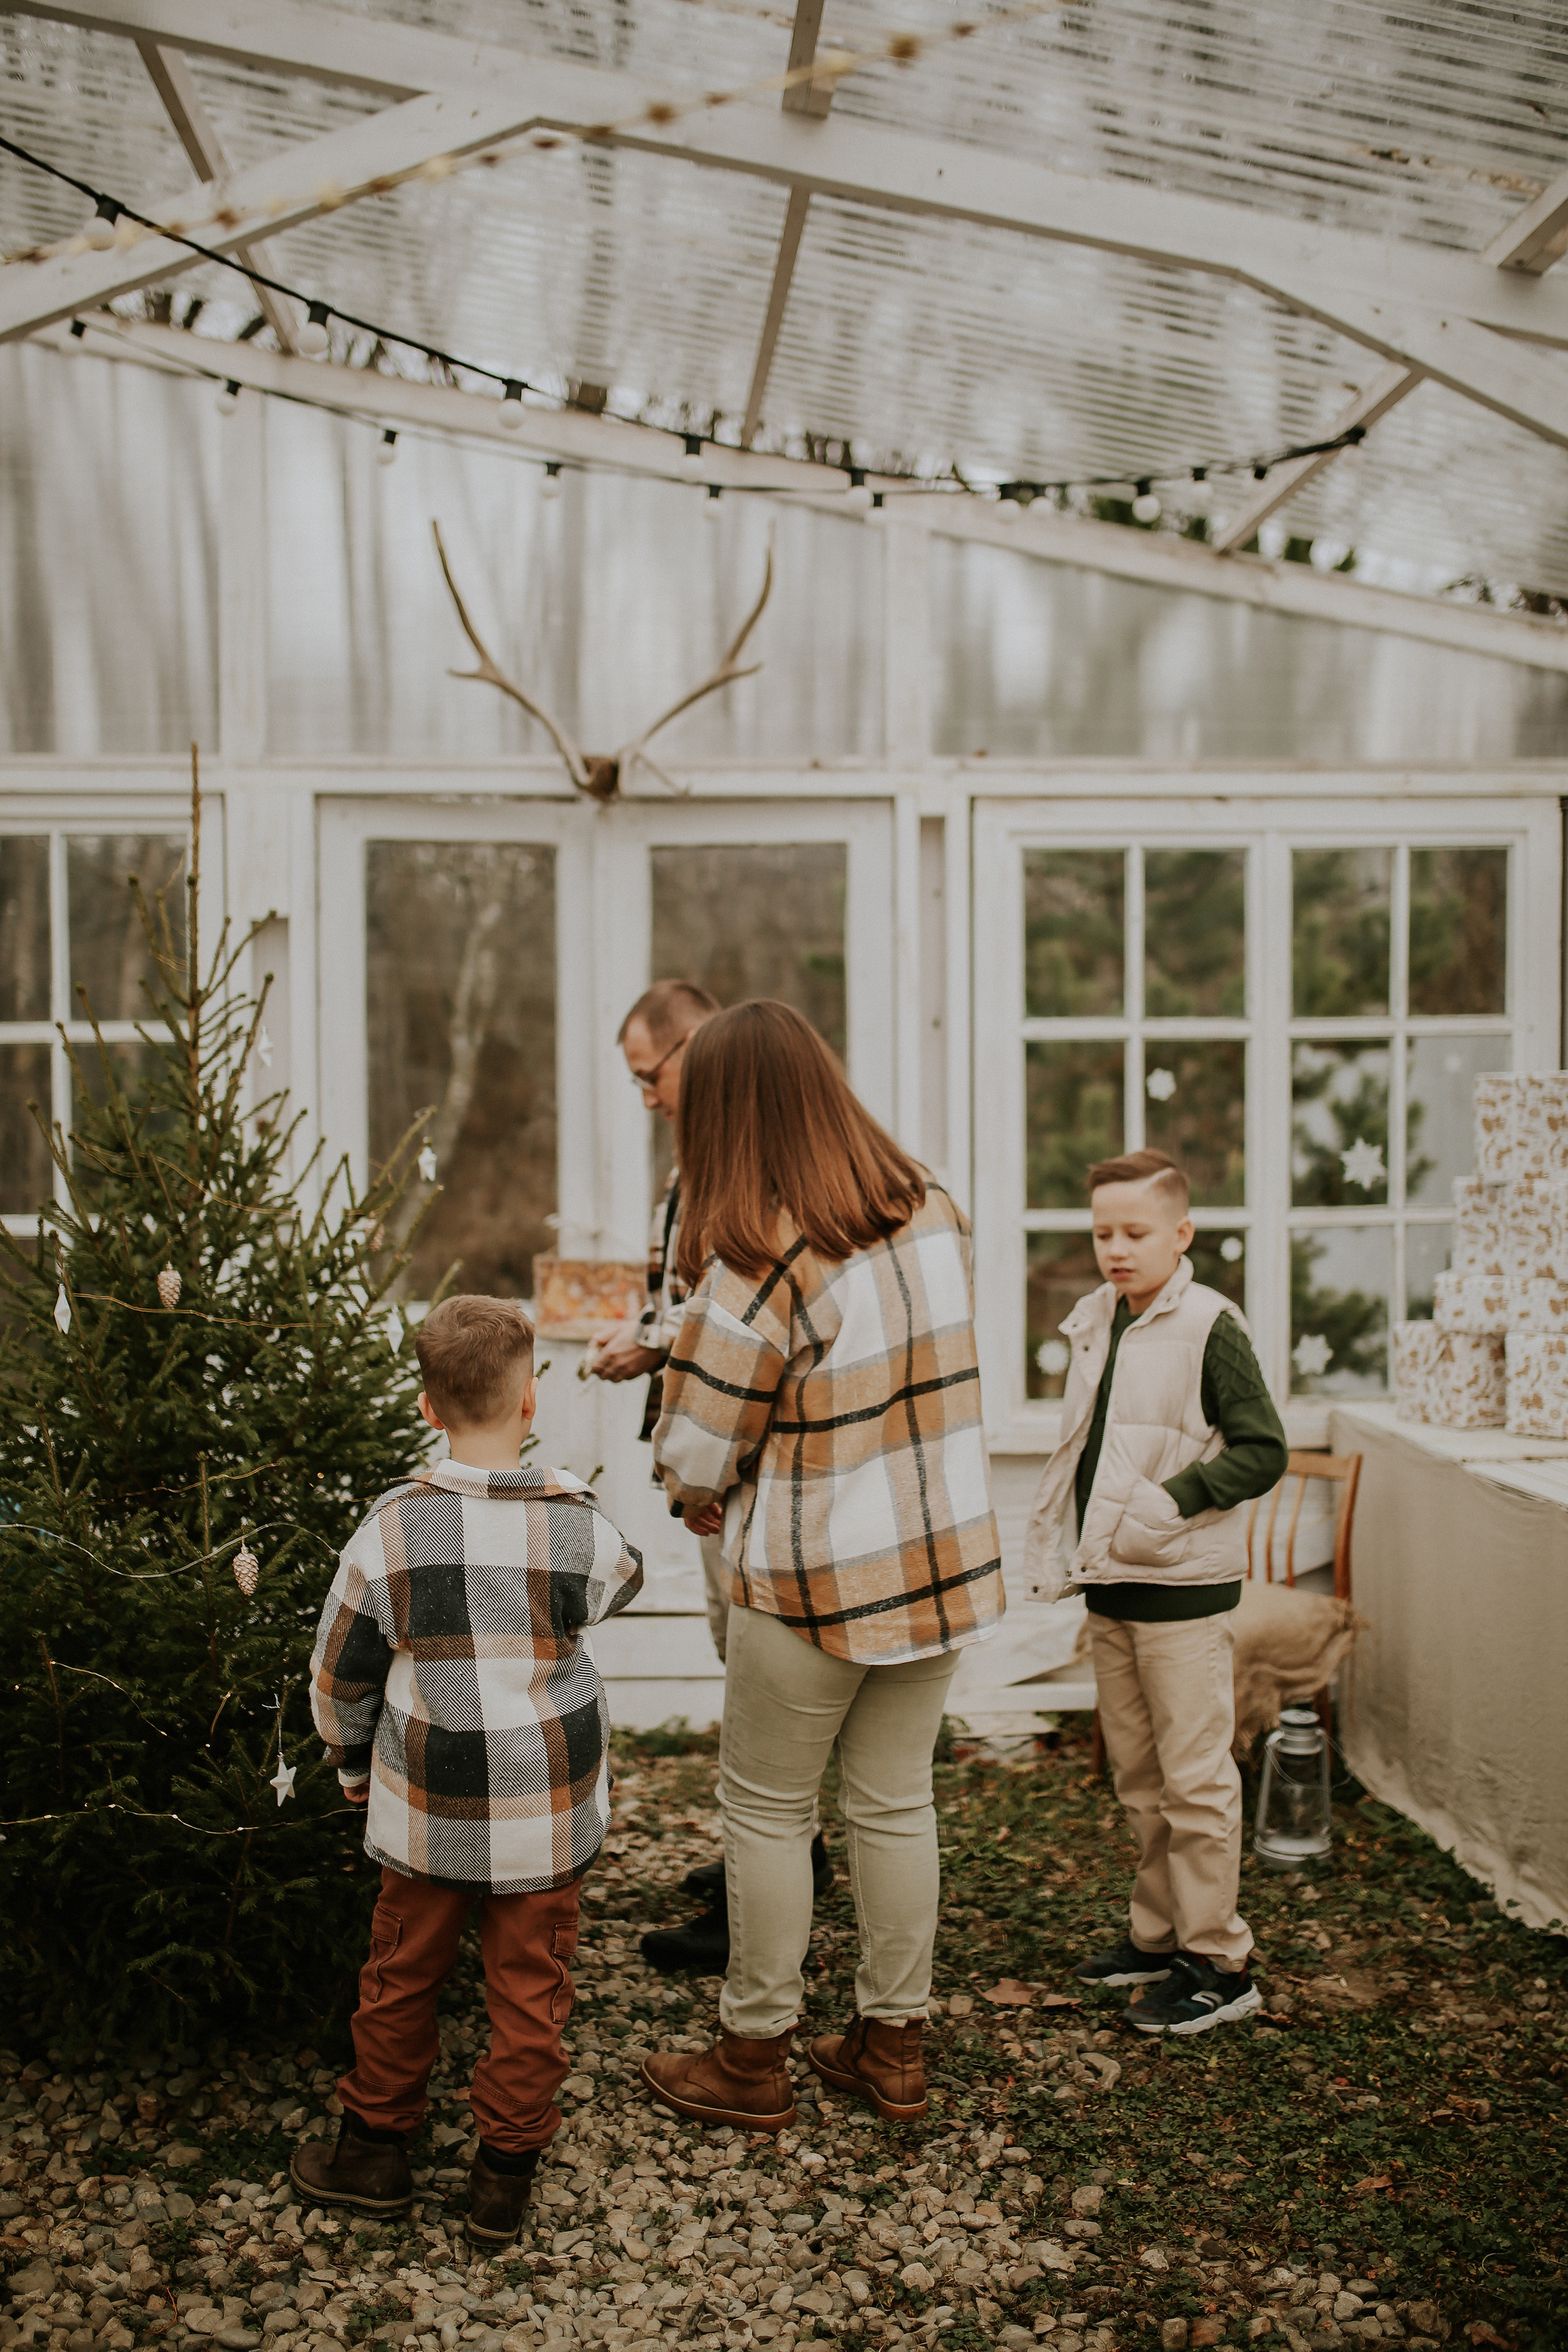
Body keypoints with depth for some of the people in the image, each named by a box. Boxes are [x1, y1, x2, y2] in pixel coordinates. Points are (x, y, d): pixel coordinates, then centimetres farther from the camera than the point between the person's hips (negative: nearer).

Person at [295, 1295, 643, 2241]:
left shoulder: (393, 1527, -11)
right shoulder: (579, 1525, -12)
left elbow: (340, 1677, -2)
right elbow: (620, 1582, 13)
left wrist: (357, 1766, 16)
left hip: (427, 1809, 1)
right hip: (551, 1808, 0)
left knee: (403, 1976, 18)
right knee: (530, 1986, 13)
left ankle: (376, 2146, 34)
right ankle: (507, 2172, 23)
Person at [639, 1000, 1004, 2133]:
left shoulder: (761, 1261, -21)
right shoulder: (932, 1208, -1)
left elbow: (698, 1452, -14)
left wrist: (701, 1499, 8)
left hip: (817, 1579, -6)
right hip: (946, 1558, 6)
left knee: (766, 1810, 11)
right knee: (896, 1801, 17)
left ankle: (754, 2058, 23)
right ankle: (893, 2046, 28)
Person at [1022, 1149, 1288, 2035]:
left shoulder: (1210, 1327, -12)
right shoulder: (1097, 1323, 9)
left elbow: (1263, 1451, -15)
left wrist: (1168, 1504, -22)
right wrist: (1063, 1541, 13)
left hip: (1185, 1591, -7)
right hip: (1111, 1587, 7)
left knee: (1196, 1780, -1)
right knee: (1140, 1778, 16)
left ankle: (1220, 1963, 10)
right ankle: (1160, 1935, 29)